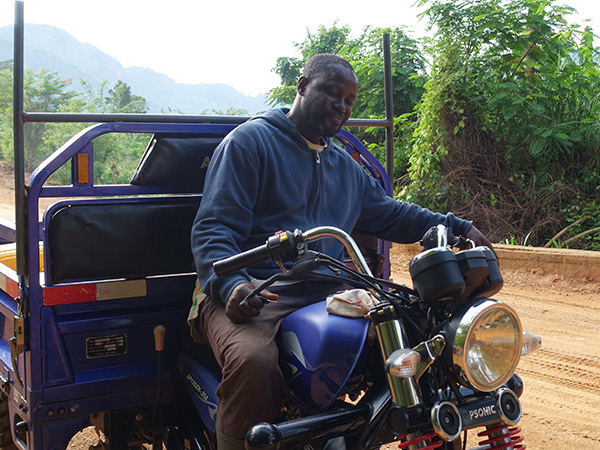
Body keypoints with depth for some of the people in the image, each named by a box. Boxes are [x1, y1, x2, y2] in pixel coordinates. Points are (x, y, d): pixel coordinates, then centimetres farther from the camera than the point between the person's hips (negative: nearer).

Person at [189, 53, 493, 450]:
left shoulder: (347, 167, 27)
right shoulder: (250, 140, 2)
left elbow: (389, 213, 35)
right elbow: (213, 227, -7)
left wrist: (458, 227, 21)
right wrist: (231, 283, -26)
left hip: (325, 296, 7)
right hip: (252, 295, -7)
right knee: (255, 364, -38)